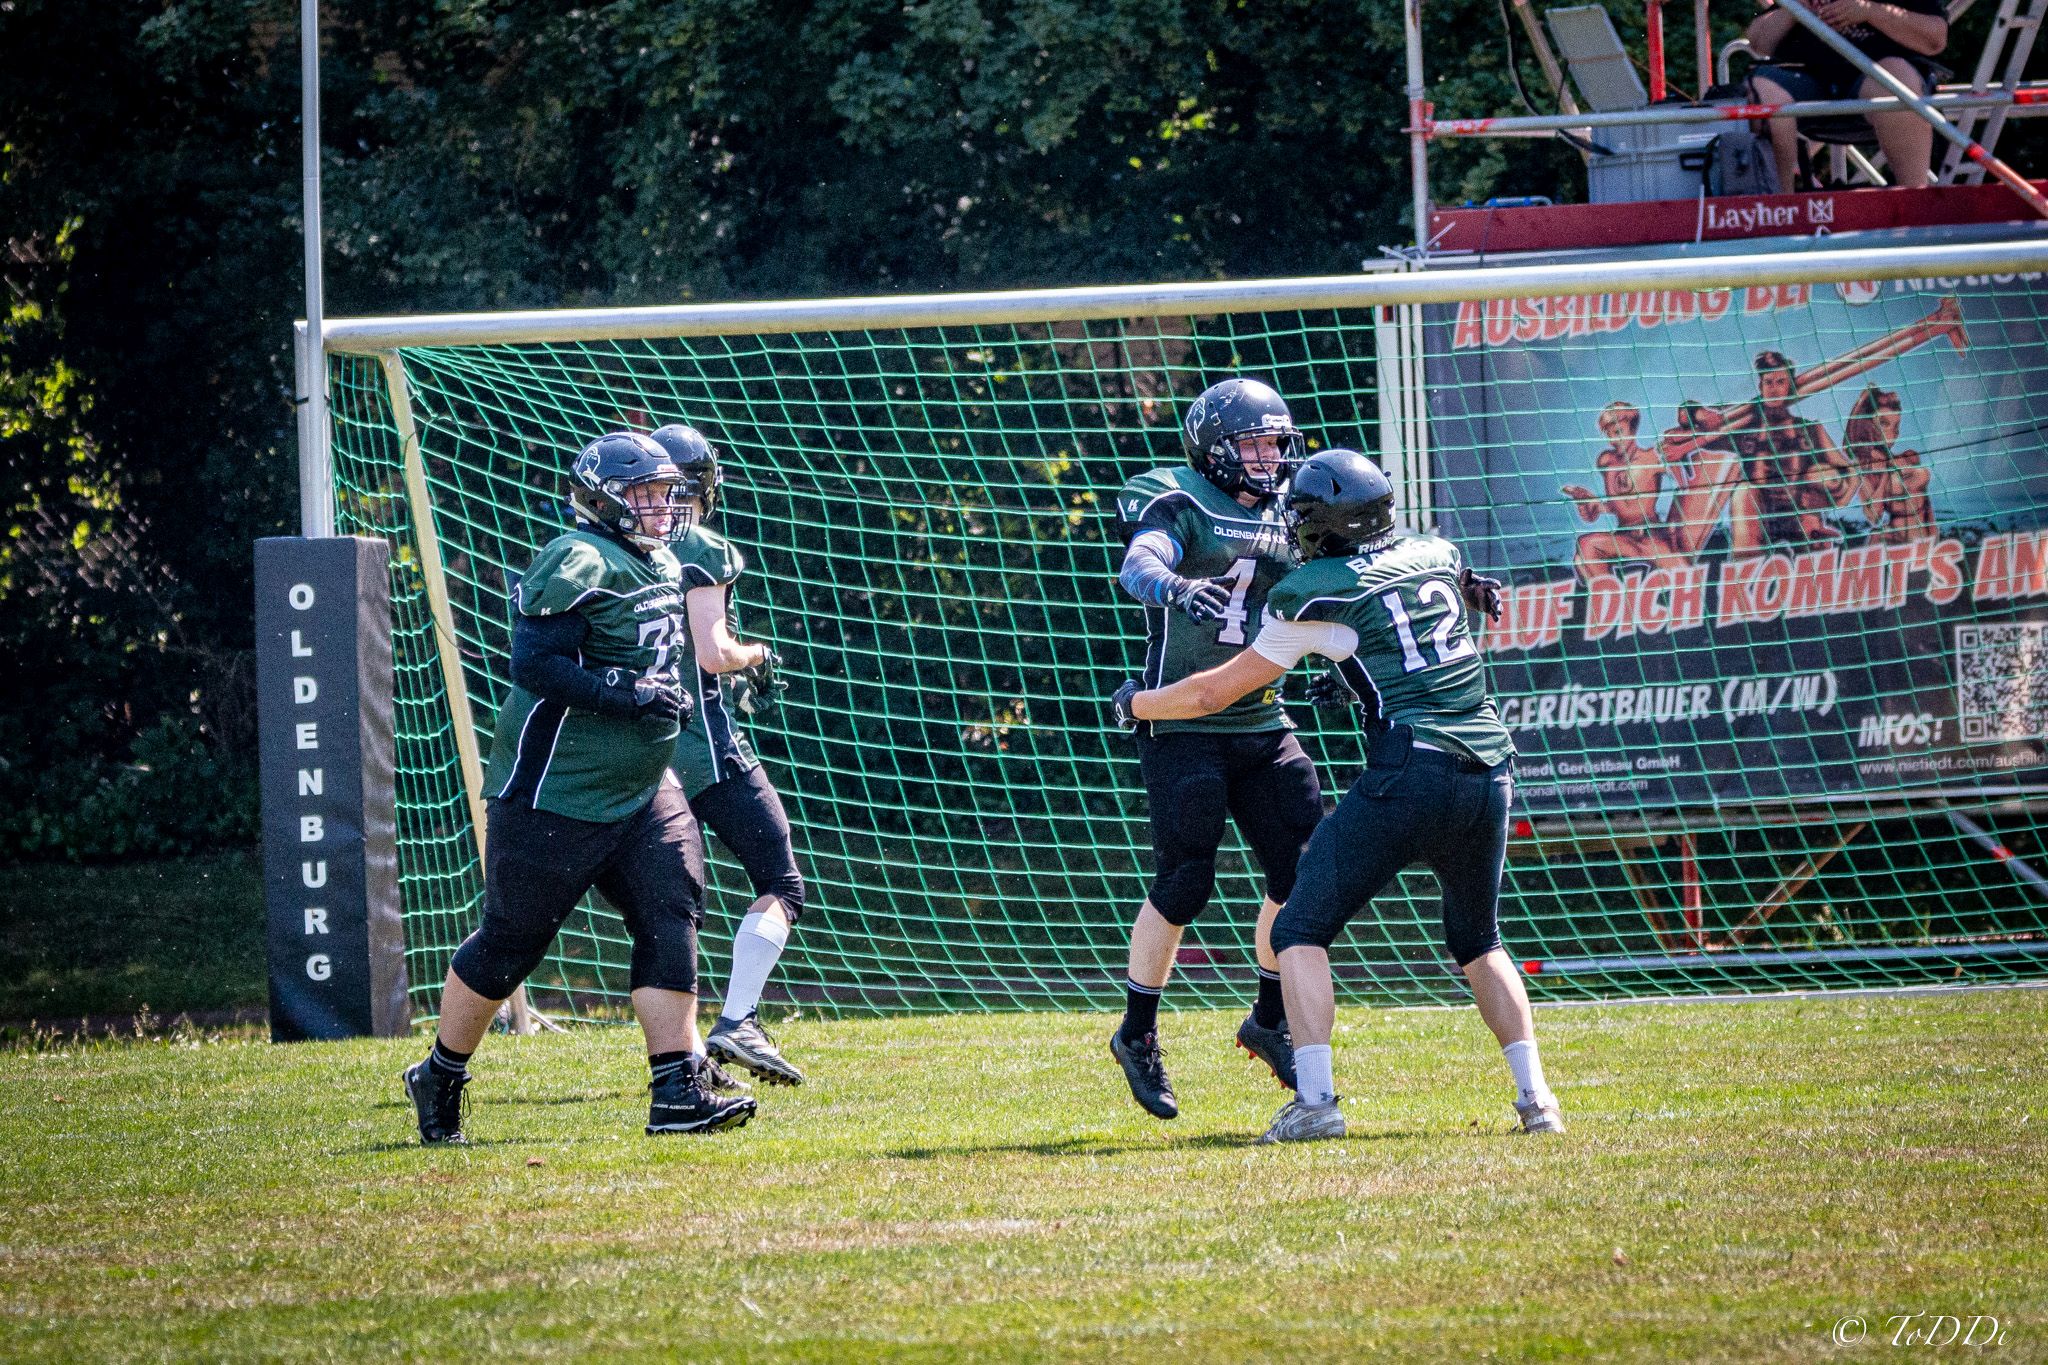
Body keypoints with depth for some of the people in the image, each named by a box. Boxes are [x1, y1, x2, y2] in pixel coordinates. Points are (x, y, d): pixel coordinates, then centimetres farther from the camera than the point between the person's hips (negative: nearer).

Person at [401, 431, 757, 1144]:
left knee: (671, 916, -7)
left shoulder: (662, 568, 14)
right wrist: (629, 695, -27)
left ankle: (678, 1093, -7)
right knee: (510, 942, 3)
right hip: (557, 794, -8)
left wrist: (674, 698, 13)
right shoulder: (578, 565, -17)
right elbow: (535, 664, -25)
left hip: (641, 791, 8)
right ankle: (440, 1078, 22)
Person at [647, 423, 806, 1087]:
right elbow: (712, 653, -19)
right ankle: (736, 1024, -17)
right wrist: (757, 655, 3)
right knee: (780, 886, -2)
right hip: (706, 744, -7)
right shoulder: (702, 552, -11)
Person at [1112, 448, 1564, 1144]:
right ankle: (1535, 1094, 13)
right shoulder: (1437, 554, 15)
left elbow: (1215, 692, 10)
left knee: (1302, 930, 5)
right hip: (1490, 768, 6)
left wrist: (1134, 703, 25)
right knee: (1478, 942, 26)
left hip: (1410, 771, -6)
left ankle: (1315, 1098, -10)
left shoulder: (1318, 594, 1)